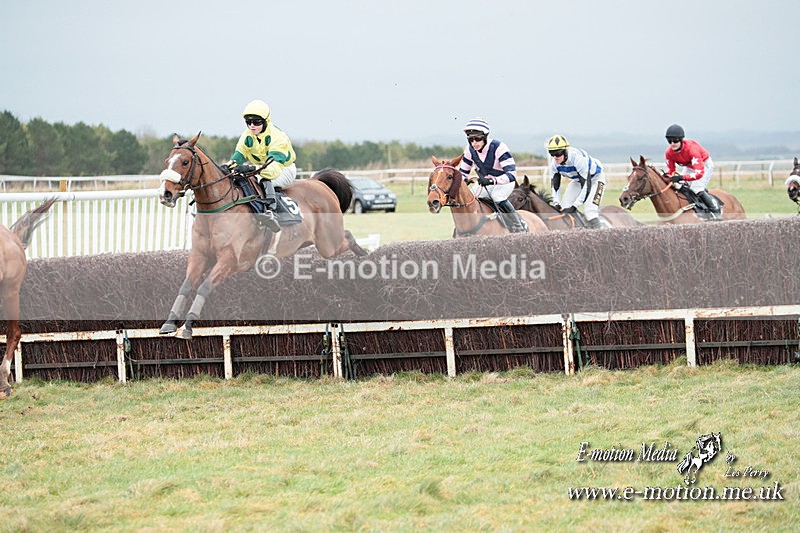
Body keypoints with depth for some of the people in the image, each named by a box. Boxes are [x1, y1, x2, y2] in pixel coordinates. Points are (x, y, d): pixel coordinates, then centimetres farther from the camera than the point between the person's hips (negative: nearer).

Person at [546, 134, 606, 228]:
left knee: (590, 212, -26)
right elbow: (555, 185, -7)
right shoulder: (554, 162, -18)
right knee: (563, 209, -5)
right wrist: (556, 204, -21)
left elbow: (586, 186, -37)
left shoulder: (578, 158, -39)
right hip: (577, 181, 7)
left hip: (595, 178, -7)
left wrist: (574, 207, -38)